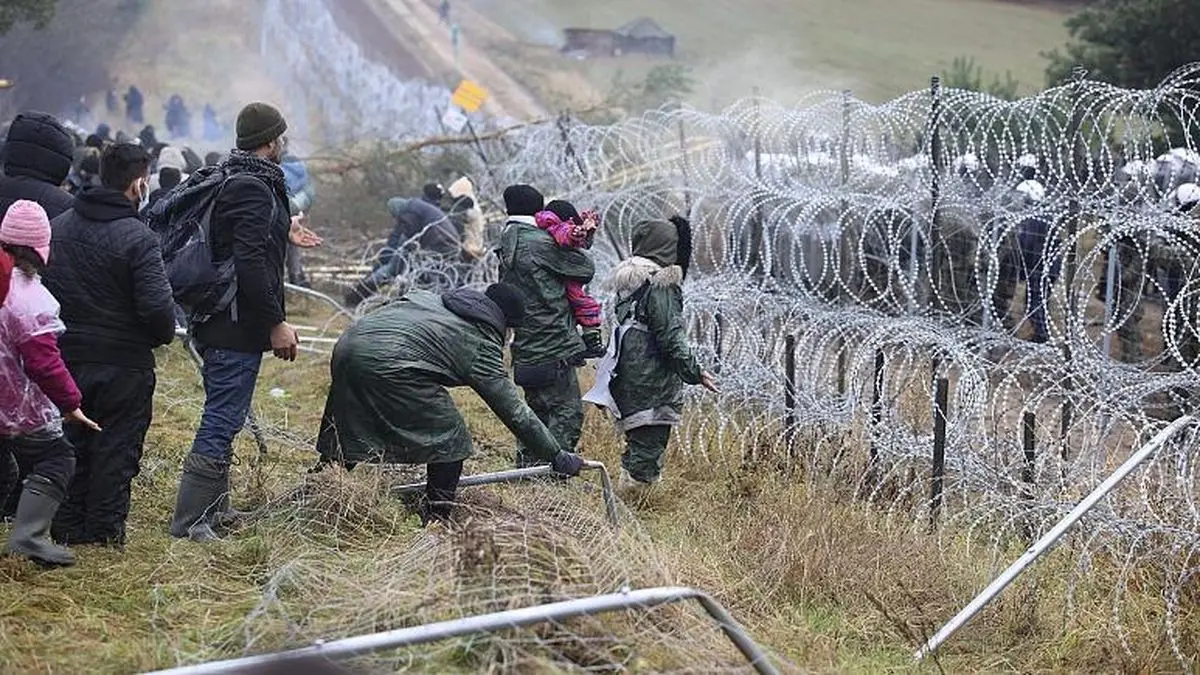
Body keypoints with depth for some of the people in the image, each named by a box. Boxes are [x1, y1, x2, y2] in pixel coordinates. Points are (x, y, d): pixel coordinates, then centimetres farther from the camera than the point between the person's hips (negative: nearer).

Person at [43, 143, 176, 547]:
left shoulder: (58, 227, 3)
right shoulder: (138, 238, -18)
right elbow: (157, 306, -22)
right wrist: (165, 334, -2)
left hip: (66, 359, 6)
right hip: (123, 364, -6)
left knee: (71, 446, 16)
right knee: (115, 449, 5)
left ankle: (67, 529, 22)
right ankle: (105, 532, 10)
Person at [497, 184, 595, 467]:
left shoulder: (506, 248, 14)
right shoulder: (540, 243, -13)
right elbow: (586, 269, -6)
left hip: (526, 348, 9)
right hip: (553, 347, -9)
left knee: (538, 409, 18)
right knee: (568, 411, -4)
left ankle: (526, 465, 22)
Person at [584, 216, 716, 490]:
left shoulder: (629, 281, 10)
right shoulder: (661, 285, -16)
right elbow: (671, 337, -18)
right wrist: (695, 373, -11)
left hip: (627, 377, 9)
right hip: (654, 383, -9)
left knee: (637, 442, 16)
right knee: (649, 445, -3)